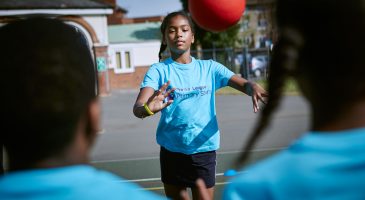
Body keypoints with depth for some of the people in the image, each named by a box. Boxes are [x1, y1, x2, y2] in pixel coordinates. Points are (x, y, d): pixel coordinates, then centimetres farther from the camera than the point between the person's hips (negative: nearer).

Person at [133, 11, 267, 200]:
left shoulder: (209, 67, 1)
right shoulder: (159, 70, -6)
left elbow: (244, 84, -10)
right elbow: (137, 108, -20)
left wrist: (254, 88, -35)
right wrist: (147, 109, -45)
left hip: (204, 149, 0)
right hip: (171, 151, 0)